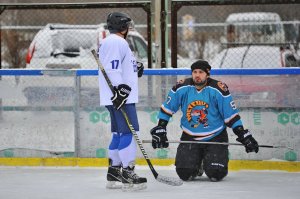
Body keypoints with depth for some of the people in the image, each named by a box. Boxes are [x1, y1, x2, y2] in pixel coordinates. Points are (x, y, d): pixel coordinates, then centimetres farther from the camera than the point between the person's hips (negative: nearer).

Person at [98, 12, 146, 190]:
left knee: (119, 134, 13)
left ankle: (114, 172, 16)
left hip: (122, 96, 11)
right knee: (129, 132, -13)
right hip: (120, 97, -11)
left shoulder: (118, 42, 24)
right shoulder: (116, 42, -11)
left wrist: (135, 69, 14)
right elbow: (112, 67, -22)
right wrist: (120, 88, -28)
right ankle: (128, 173, -16)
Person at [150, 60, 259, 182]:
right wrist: (160, 130, -1)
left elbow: (231, 114, -9)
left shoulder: (218, 89, -14)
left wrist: (244, 136, -12)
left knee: (216, 174, -16)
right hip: (189, 137, 2)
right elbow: (167, 108, 3)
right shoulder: (182, 88, -8)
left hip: (215, 137, -2)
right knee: (185, 174, -11)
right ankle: (197, 164, 25)